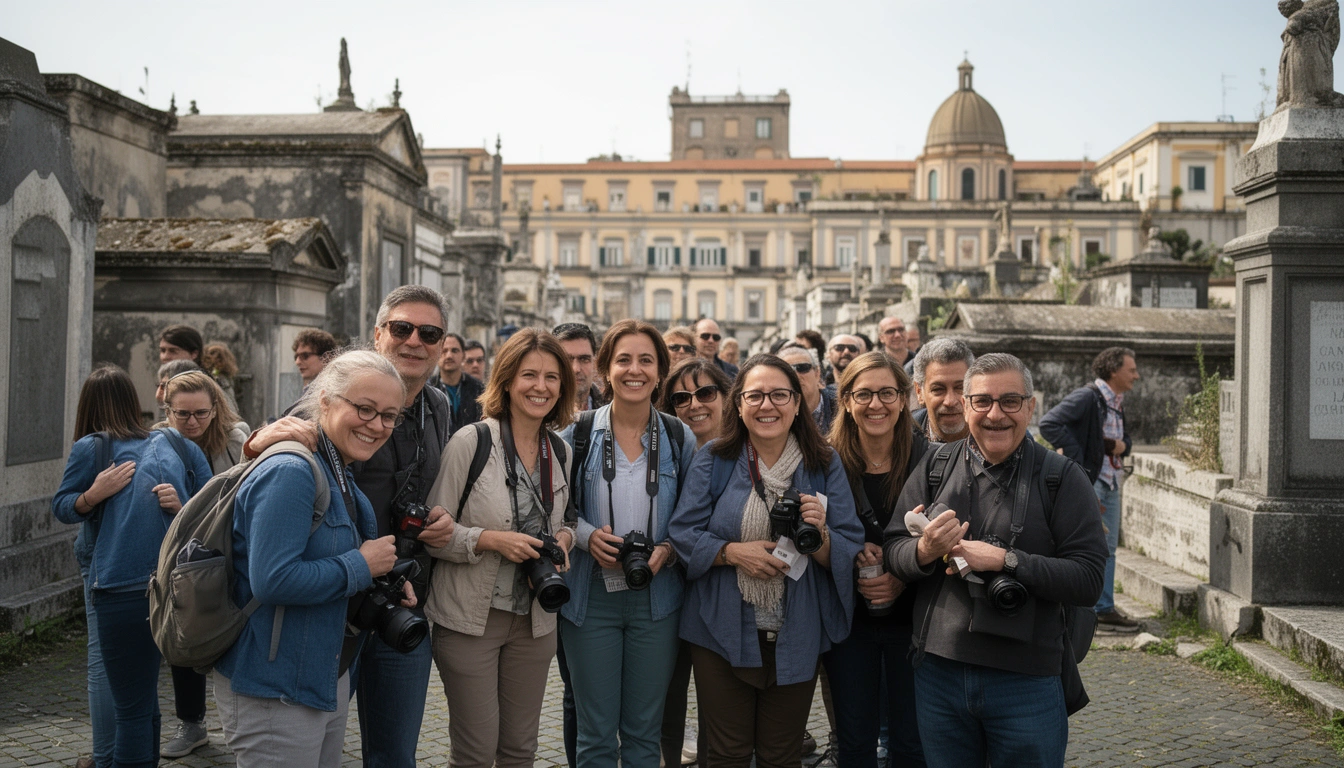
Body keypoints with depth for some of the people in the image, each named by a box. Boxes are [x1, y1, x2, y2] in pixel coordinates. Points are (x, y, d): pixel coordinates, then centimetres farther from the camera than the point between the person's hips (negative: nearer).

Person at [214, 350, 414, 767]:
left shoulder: (341, 477, 9)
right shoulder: (289, 472, -22)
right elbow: (272, 580, -30)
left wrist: (385, 583, 2)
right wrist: (361, 566, -20)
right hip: (274, 696, -10)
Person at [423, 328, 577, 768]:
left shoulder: (561, 452, 6)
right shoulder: (470, 442, -11)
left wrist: (563, 538, -2)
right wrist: (490, 540, -23)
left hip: (535, 620, 5)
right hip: (470, 618, -5)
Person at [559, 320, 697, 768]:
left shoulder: (680, 440, 0)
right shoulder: (578, 435, -3)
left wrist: (667, 550, -11)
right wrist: (588, 536, -14)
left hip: (656, 598, 1)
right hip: (592, 596, -1)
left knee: (644, 731, 14)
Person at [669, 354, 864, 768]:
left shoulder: (825, 465, 1)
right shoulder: (714, 460, -2)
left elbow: (849, 552, -2)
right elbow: (683, 534, -5)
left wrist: (819, 536, -22)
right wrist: (733, 552, -20)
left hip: (796, 637, 1)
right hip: (723, 633, -1)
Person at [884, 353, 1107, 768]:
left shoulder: (1062, 477, -3)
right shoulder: (936, 465, 4)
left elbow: (1089, 580, -10)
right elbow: (892, 551, 3)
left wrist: (1005, 560, -19)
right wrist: (924, 552, -18)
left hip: (1026, 683, -2)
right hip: (938, 674, 2)